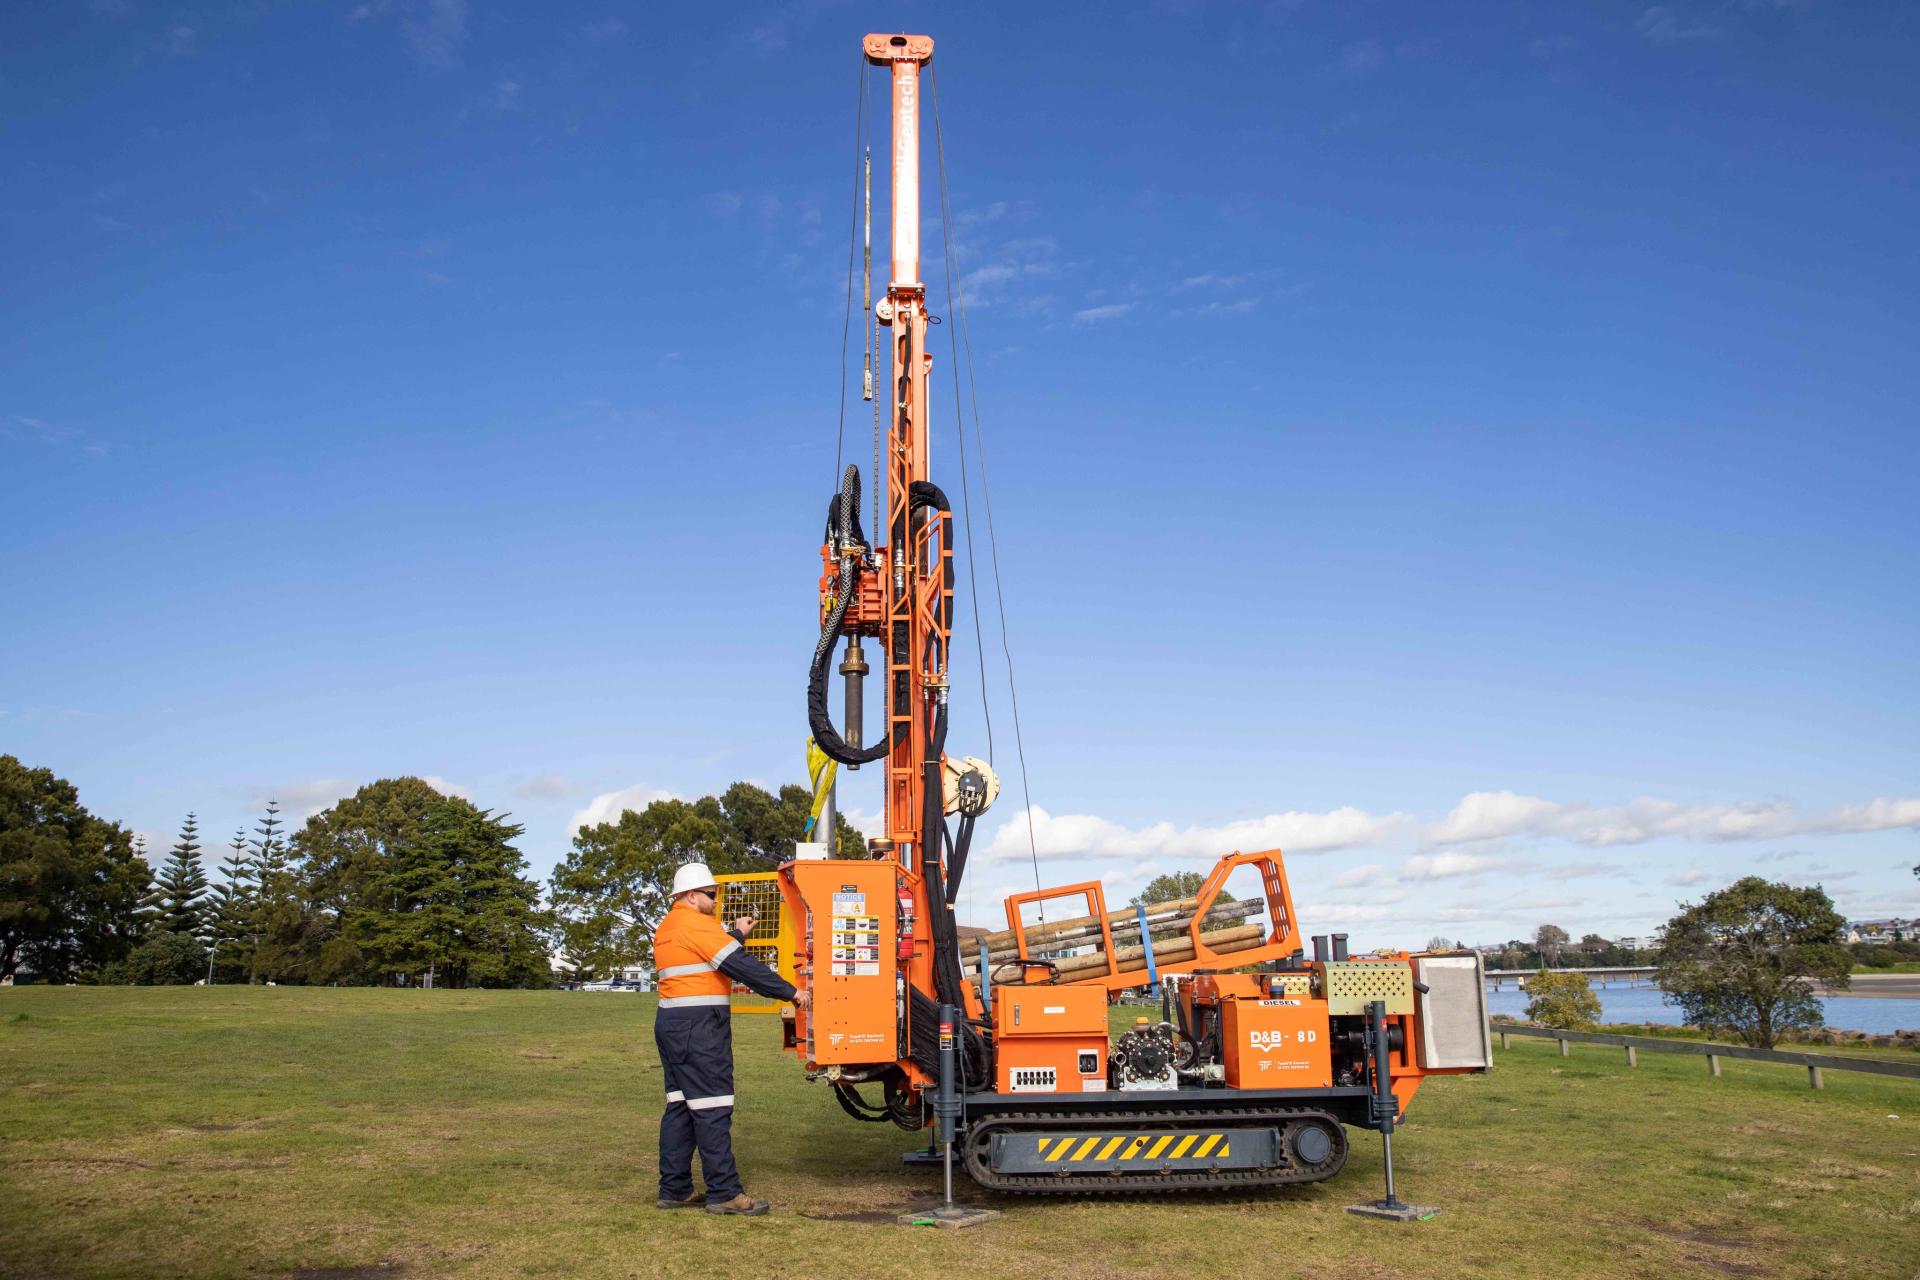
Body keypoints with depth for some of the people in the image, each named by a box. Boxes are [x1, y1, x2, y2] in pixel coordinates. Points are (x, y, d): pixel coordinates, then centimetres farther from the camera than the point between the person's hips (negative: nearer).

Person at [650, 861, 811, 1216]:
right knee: (712, 1108, -7)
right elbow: (740, 965, -16)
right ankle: (723, 1193, -5)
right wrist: (789, 991, -13)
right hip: (699, 1026, -10)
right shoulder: (696, 924, -12)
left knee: (680, 1106, 12)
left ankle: (675, 1189, 16)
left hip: (671, 1024, 10)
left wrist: (737, 934, 27)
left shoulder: (666, 928, 19)